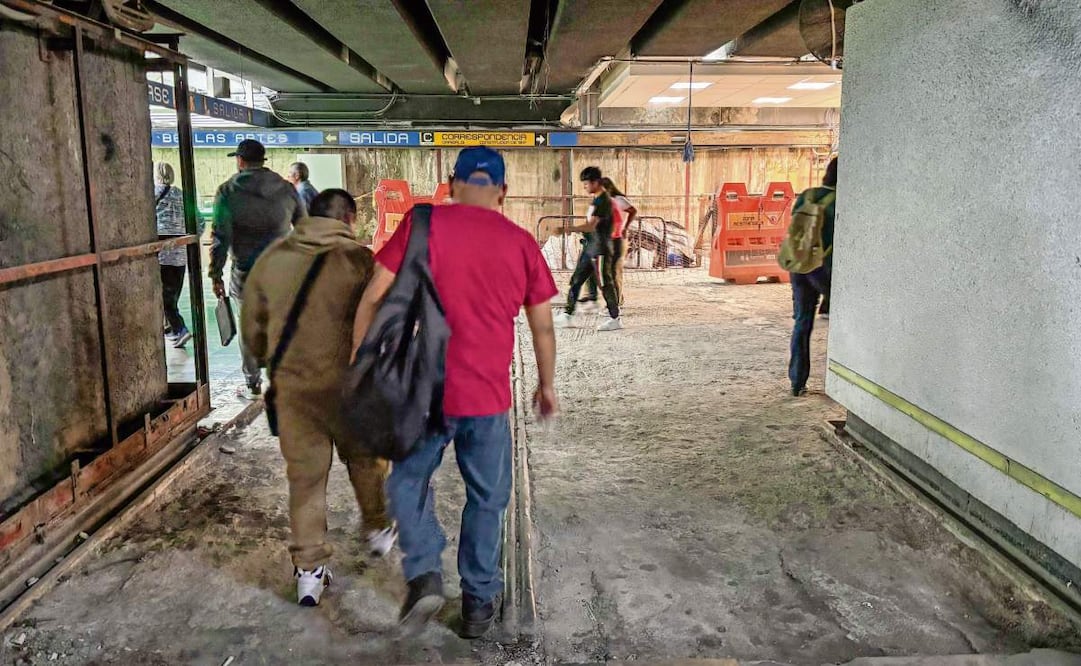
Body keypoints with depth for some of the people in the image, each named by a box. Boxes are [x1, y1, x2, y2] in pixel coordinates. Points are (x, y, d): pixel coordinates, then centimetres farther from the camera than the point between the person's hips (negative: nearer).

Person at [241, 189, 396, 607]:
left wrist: (268, 361, 27)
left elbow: (251, 327, 10)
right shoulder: (357, 259, -10)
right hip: (348, 384, -2)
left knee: (304, 474, 11)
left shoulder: (271, 259, 3)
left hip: (292, 385, 3)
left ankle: (309, 570, 16)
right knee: (365, 459, 21)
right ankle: (379, 530, 39)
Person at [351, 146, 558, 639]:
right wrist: (547, 383, 21)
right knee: (486, 499, 18)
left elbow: (374, 298, -6)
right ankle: (478, 602, 28)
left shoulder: (423, 224, -4)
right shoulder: (521, 242, 1)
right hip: (488, 394, 1)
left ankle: (424, 574, 8)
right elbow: (542, 325, 7)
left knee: (408, 482, 23)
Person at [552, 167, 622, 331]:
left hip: (600, 249, -10)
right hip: (590, 248, 10)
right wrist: (572, 229, 14)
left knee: (606, 283, -2)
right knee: (576, 280, 8)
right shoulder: (596, 199, 14)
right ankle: (568, 315, 13)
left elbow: (591, 226, -23)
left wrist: (567, 229, -25)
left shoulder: (604, 201, -16)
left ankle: (615, 319, 8)